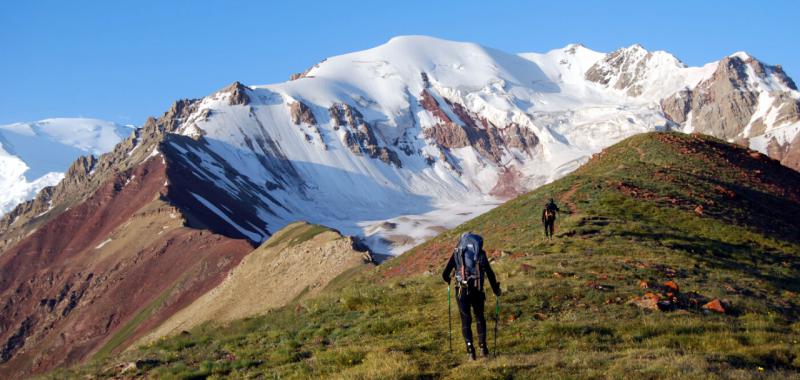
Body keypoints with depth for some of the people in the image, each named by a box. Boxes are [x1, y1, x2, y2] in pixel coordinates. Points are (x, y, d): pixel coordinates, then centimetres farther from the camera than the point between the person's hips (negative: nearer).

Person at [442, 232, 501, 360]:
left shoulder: (456, 253, 7)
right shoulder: (481, 254, 10)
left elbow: (445, 274, 4)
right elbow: (490, 274, 10)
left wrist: (448, 280, 28)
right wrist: (496, 290, 23)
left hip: (462, 291, -1)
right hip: (478, 291, 1)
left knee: (466, 320, 7)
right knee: (480, 318, 21)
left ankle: (470, 350, -3)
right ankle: (483, 347, 15)